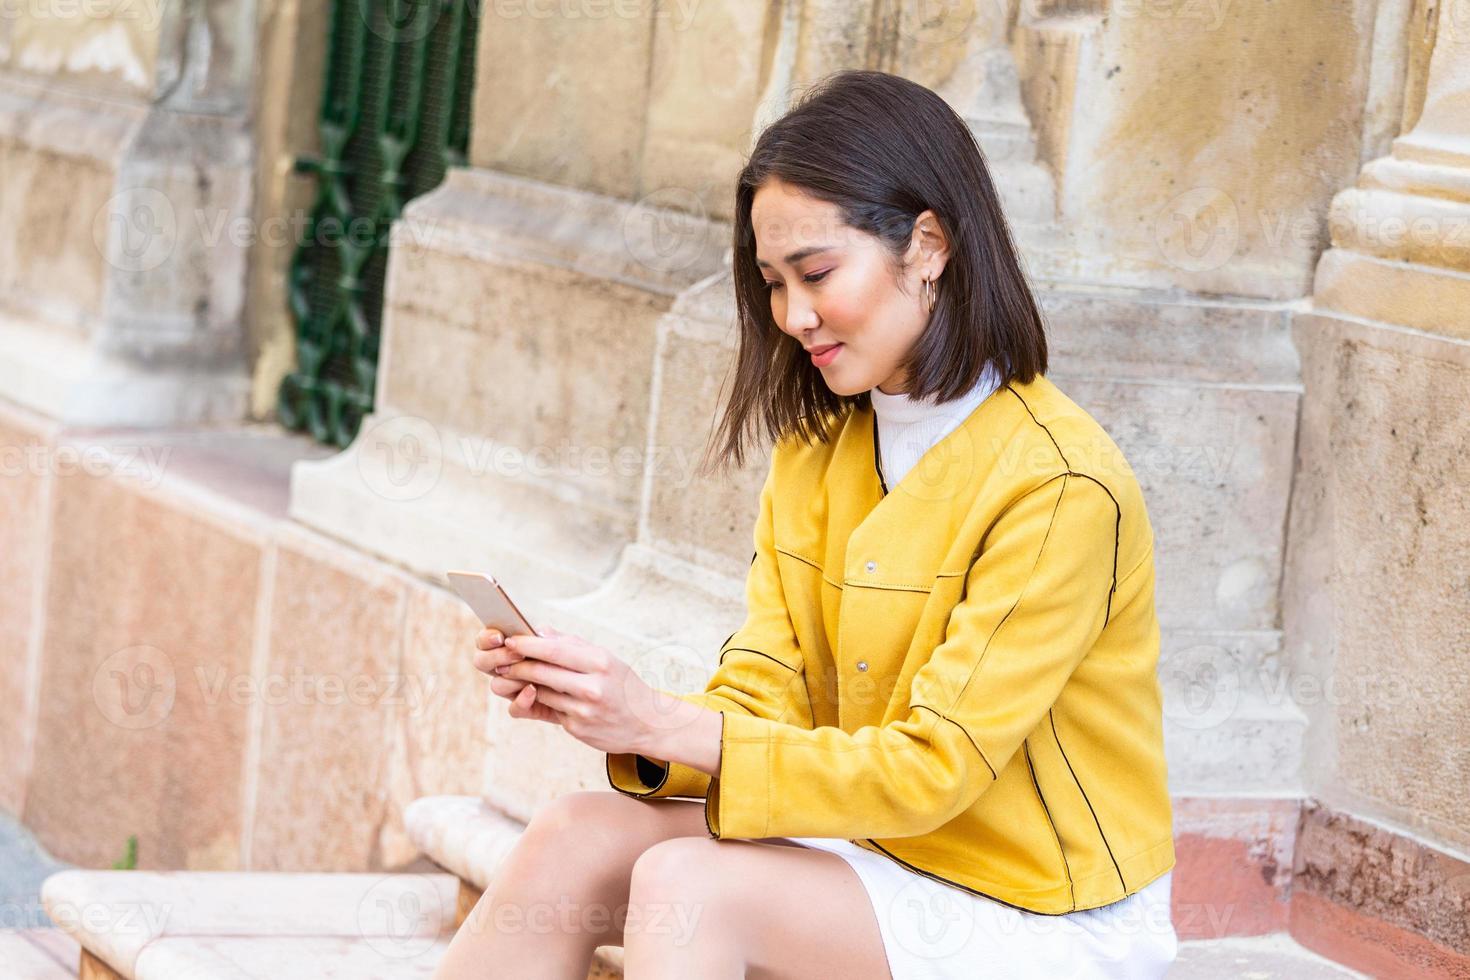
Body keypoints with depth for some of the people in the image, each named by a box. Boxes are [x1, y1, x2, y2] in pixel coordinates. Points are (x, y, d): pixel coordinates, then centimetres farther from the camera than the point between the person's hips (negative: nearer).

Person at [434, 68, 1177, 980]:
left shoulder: (1059, 486, -18)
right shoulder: (813, 454, 6)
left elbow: (934, 768, -20)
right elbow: (765, 703, 1)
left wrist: (664, 726, -26)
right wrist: (607, 710, -19)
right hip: (886, 852, 6)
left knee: (686, 886, -28)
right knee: (575, 838, -15)